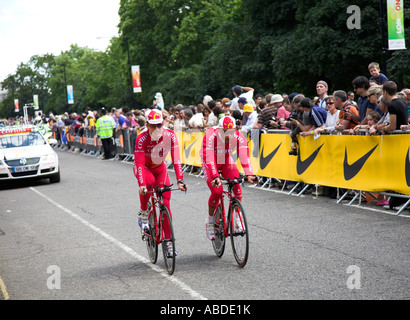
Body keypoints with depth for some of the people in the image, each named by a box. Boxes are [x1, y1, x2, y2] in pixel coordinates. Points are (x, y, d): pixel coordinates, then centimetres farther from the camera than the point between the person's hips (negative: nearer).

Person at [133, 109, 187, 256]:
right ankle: (143, 213, -12)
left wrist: (180, 180, -38)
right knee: (149, 182, -38)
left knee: (165, 201, -8)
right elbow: (140, 163, -35)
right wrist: (142, 185, -48)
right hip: (143, 167, -2)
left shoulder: (170, 135, -25)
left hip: (160, 168, 3)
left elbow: (176, 159, -28)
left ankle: (168, 240, 0)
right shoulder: (142, 138, -30)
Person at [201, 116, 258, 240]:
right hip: (210, 162, -3)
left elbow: (244, 156, -33)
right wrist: (215, 177, -53)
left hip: (226, 161, 3)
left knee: (236, 183, -23)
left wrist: (249, 174, -48)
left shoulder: (238, 137, -25)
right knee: (217, 191, -19)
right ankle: (210, 220, 4)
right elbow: (209, 159, -41)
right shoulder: (211, 136, -34)